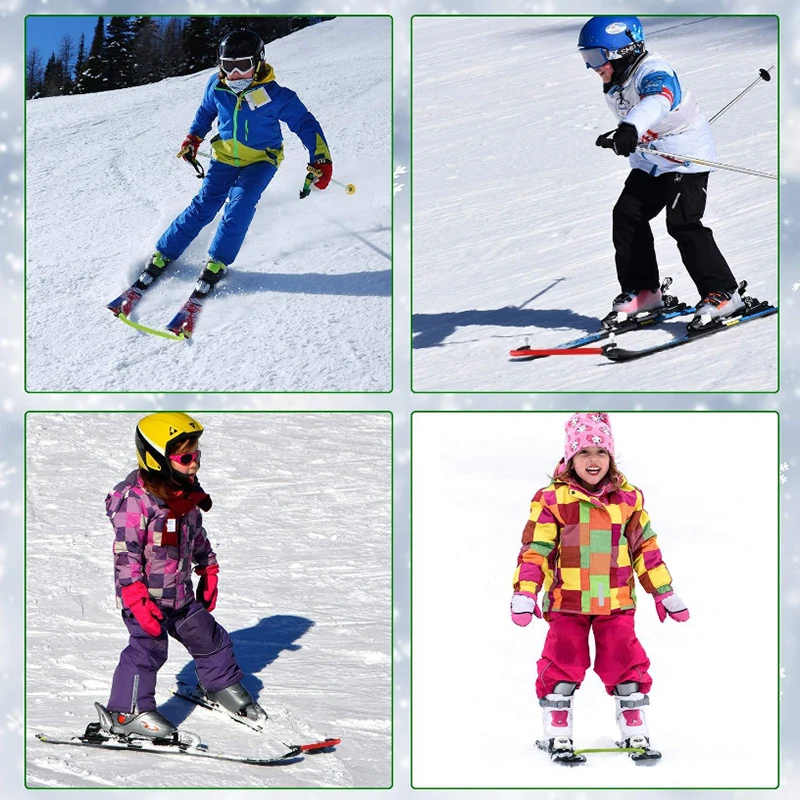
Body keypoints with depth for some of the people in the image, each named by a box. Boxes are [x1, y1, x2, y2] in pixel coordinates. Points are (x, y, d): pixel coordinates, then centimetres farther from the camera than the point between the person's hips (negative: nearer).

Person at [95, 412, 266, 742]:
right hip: (147, 597, -8)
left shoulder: (188, 495, 4)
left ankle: (222, 685, 40)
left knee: (208, 637, 17)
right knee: (148, 648, -14)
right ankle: (127, 712, -4)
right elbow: (126, 554, -23)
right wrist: (138, 600, -26)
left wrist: (209, 572, 23)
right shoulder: (136, 501, -22)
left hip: (181, 594, 8)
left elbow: (198, 537, 20)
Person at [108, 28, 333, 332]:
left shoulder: (275, 96, -23)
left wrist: (321, 161, -22)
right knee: (204, 205, -7)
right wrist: (193, 138, 7)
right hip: (225, 156, 3)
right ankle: (162, 256, -1)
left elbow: (305, 124, -15)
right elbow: (205, 112, 14)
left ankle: (216, 264, -18)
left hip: (261, 159, -3)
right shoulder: (217, 87, -9)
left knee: (240, 202, -25)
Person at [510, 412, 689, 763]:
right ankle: (557, 736, 12)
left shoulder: (628, 498, 4)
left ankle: (635, 734, 17)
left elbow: (645, 547, 13)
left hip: (616, 602, 2)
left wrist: (664, 592, 14)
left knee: (626, 666, 4)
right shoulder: (553, 498, -5)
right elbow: (535, 549, -5)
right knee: (562, 666, -1)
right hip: (566, 602, -2)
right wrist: (524, 594, -14)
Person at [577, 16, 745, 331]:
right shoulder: (614, 86, 4)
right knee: (626, 216, 0)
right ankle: (642, 291, 10)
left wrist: (630, 129, -65)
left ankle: (722, 294, -11)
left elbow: (656, 101, -48)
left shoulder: (653, 71, -24)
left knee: (682, 223, -17)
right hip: (649, 163, 9)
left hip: (687, 156, -9)